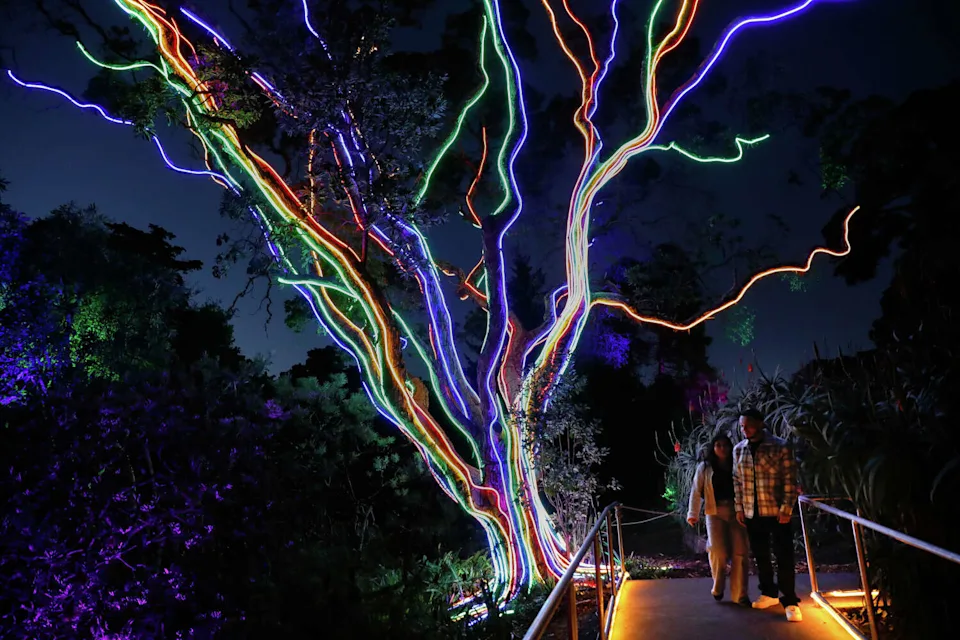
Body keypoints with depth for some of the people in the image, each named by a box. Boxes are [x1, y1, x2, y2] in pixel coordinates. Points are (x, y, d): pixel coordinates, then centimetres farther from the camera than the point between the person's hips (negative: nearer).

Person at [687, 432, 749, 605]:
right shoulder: (705, 467, 5)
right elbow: (696, 491, 1)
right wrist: (693, 513, -10)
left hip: (737, 512, 2)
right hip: (715, 513, -2)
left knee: (740, 553, -2)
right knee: (719, 552, -10)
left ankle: (740, 595, 9)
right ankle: (717, 588, 16)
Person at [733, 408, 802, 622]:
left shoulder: (780, 447, -8)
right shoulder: (739, 449, 5)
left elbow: (790, 479, -8)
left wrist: (786, 508, -13)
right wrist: (739, 507, 8)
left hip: (776, 512, -4)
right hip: (752, 513, 4)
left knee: (784, 557, -1)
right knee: (760, 556, 14)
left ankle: (790, 601, 9)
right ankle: (769, 593, 30)